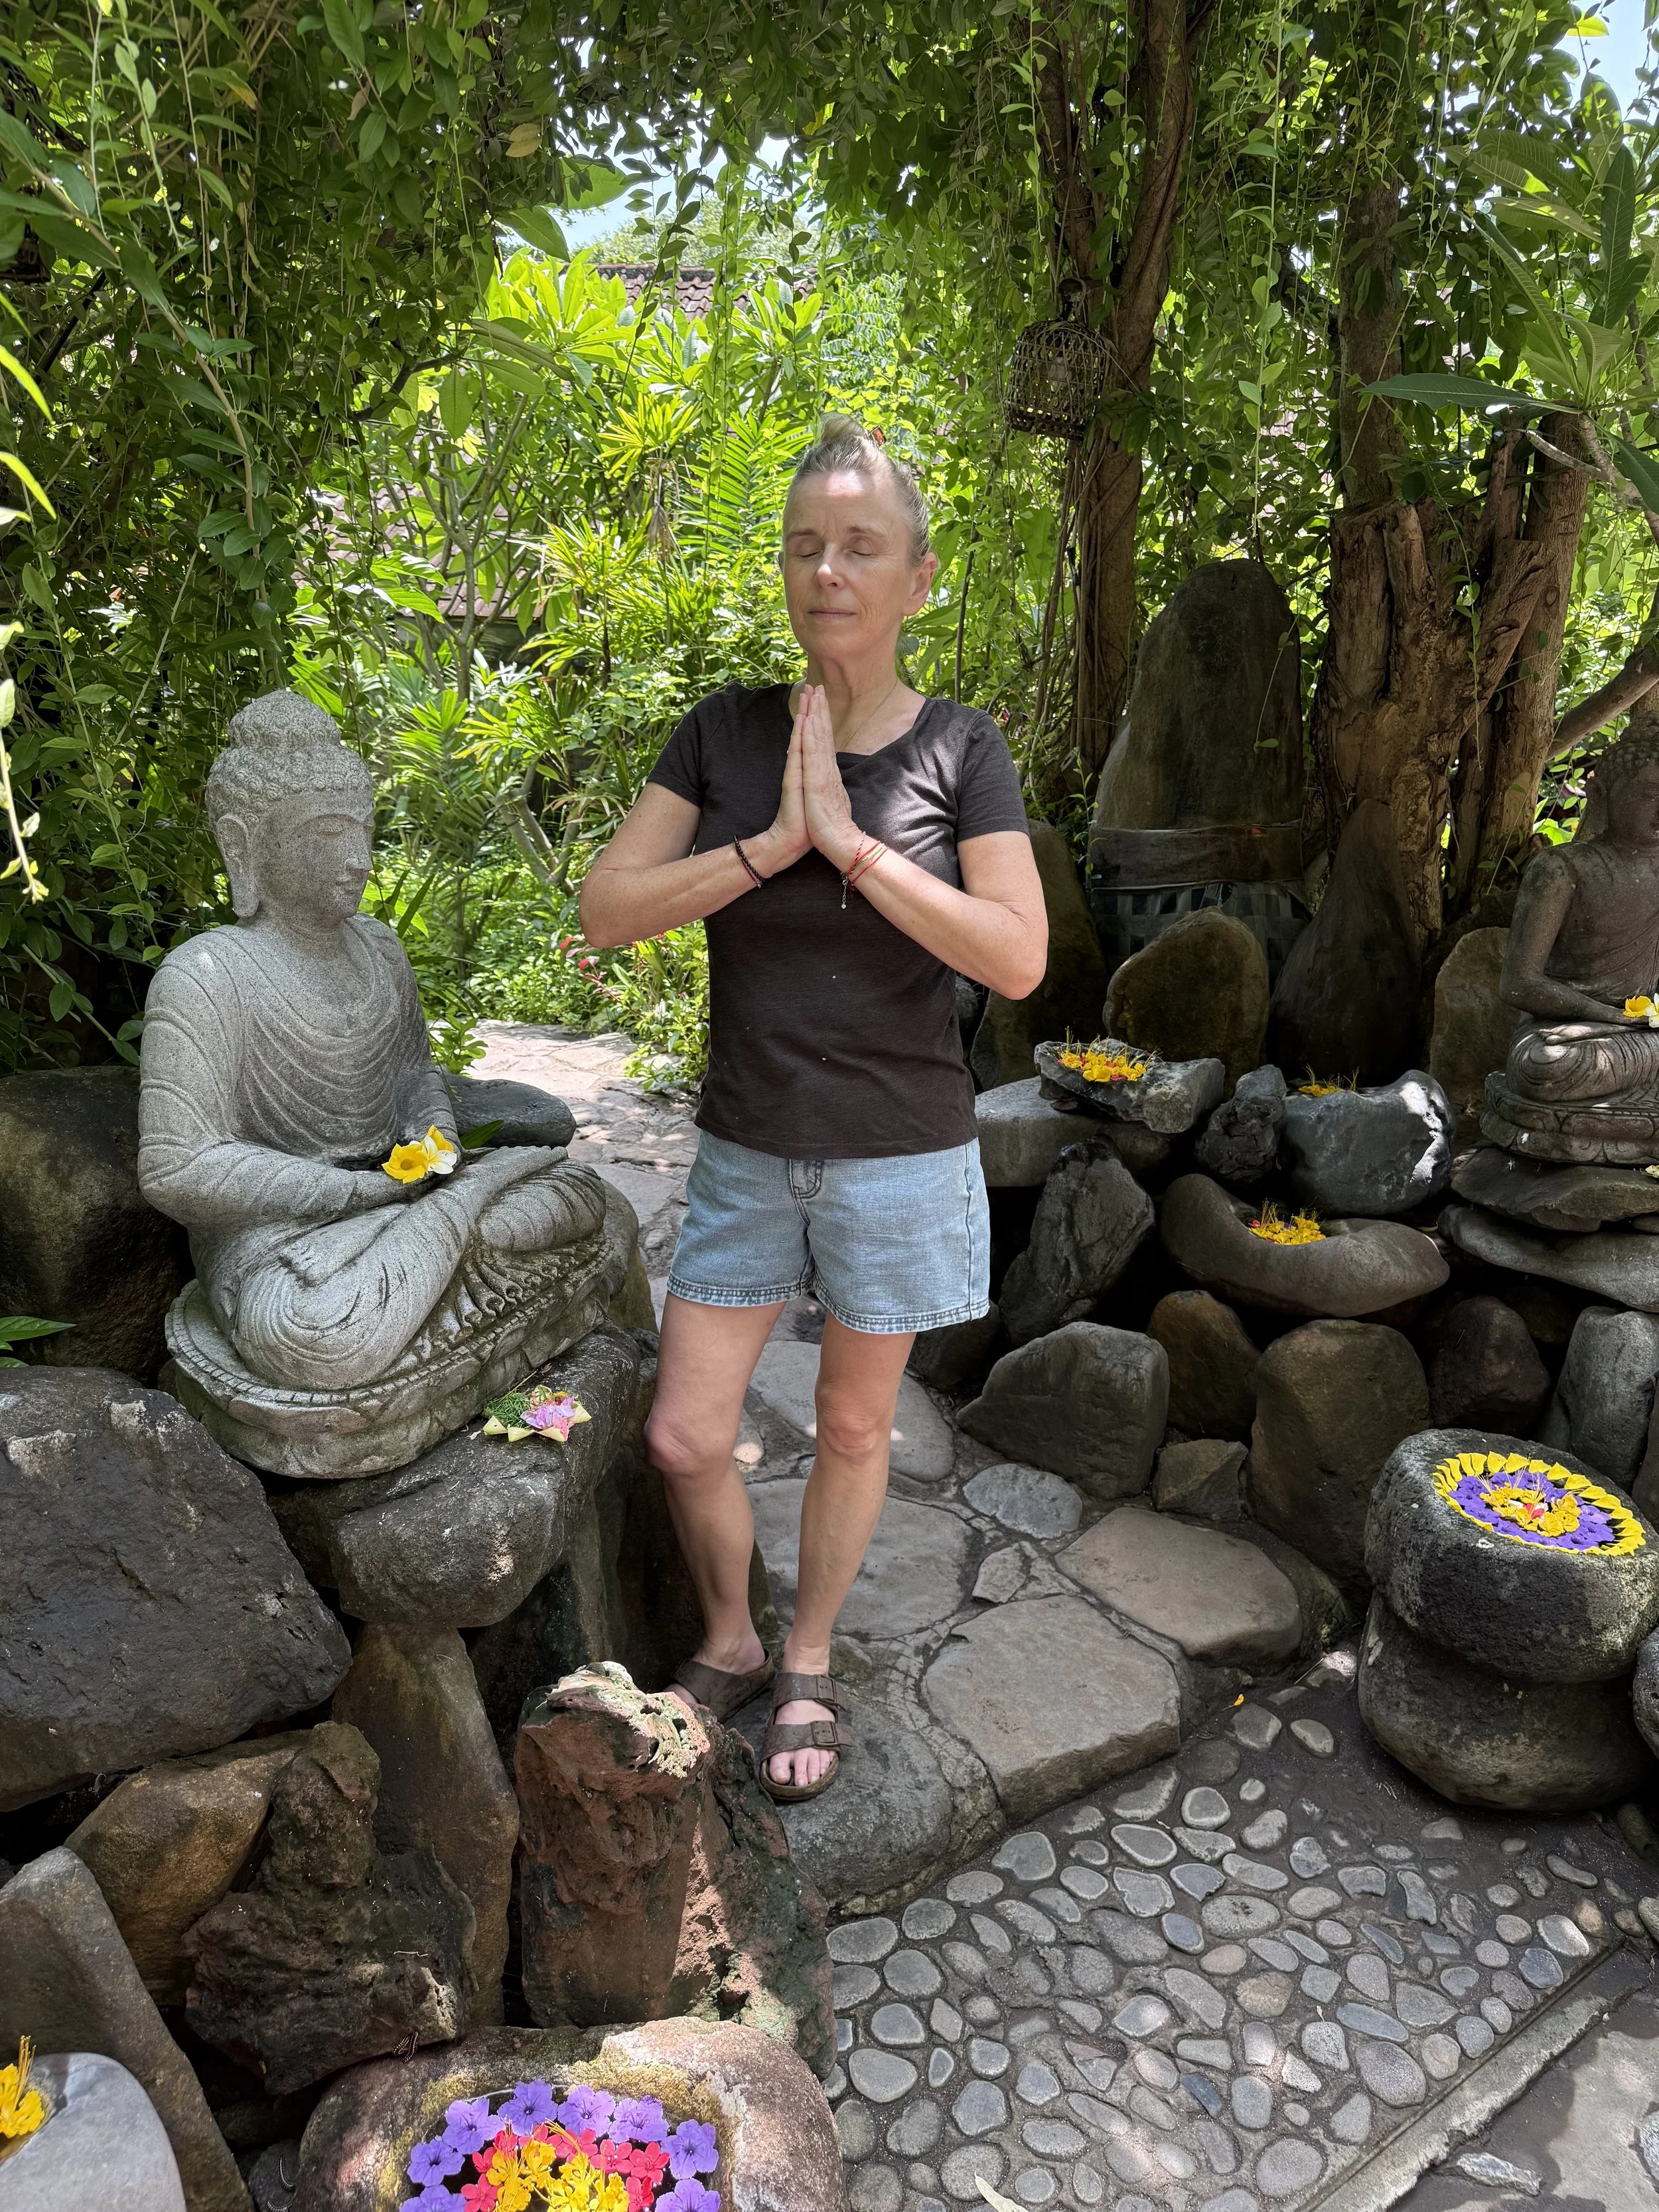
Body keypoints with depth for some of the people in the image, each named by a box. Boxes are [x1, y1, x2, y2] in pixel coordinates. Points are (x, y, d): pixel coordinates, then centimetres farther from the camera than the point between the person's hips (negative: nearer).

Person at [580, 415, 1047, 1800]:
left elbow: (1017, 960, -18)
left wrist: (849, 842, -23)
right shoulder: (726, 732, -3)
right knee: (687, 1437, 5)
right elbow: (608, 912, -9)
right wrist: (769, 842, -21)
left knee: (855, 1427, 14)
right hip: (746, 1154, 2)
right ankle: (728, 1642, 35)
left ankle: (810, 1664, 38)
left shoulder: (961, 752, -8)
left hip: (899, 1157, -2)